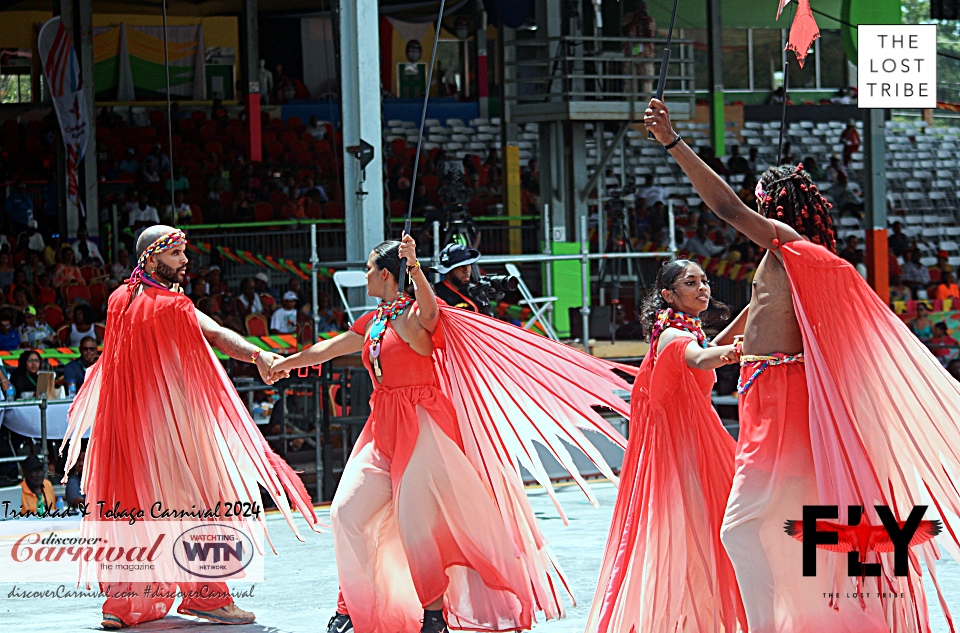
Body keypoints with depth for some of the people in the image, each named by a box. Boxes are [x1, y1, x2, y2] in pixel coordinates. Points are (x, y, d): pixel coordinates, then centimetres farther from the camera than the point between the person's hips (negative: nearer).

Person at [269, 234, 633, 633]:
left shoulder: (415, 316, -10)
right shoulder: (372, 323, 15)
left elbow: (429, 311, -35)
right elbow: (329, 349, 30)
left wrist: (414, 267, -52)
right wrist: (286, 362, 43)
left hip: (419, 425, -8)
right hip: (383, 428, 8)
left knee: (416, 523, -8)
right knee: (347, 512, 3)